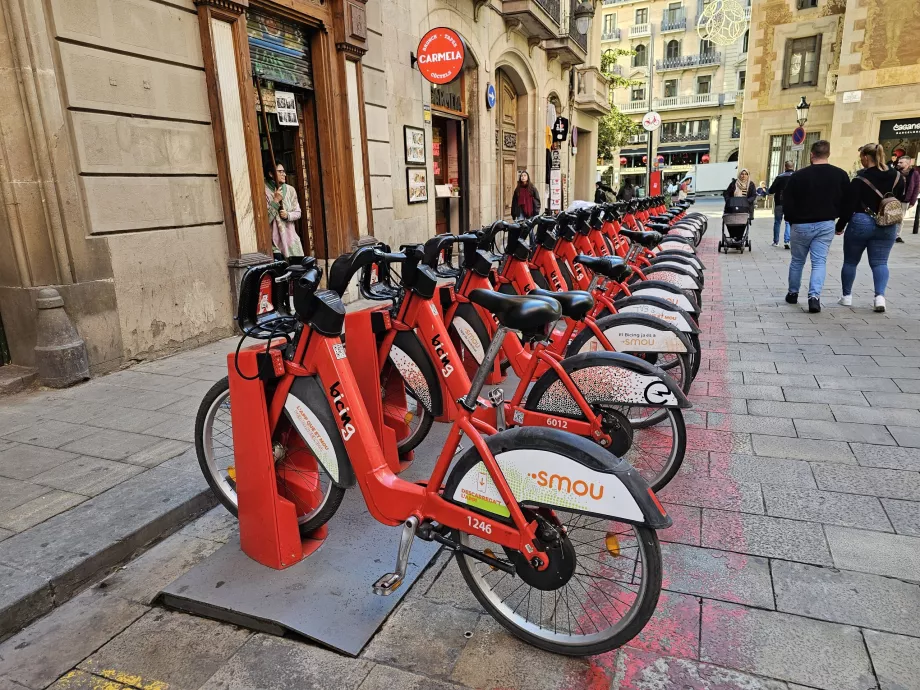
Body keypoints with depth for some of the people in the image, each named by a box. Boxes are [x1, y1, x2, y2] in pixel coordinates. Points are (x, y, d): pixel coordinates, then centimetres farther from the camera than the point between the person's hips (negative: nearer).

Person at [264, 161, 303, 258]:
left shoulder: (290, 189, 6)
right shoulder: (265, 191, -6)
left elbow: (298, 212, 10)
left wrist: (288, 215, -10)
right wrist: (275, 201, -16)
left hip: (289, 235, 4)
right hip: (273, 236, -4)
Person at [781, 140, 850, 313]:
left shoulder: (798, 175, -10)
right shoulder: (841, 175, -1)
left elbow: (787, 203, -7)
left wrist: (792, 220, 8)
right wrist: (835, 217, 18)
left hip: (802, 225, -1)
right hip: (826, 225, 2)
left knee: (797, 261, 13)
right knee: (820, 262, 2)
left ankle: (793, 293, 24)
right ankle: (814, 296, -13)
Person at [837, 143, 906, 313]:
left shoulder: (860, 179, -12)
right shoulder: (897, 177, 4)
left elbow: (849, 205, -12)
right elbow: (901, 201, 12)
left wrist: (840, 226, -3)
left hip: (861, 223, -4)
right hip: (887, 226, 4)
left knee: (850, 262, 11)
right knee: (880, 263, 7)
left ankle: (847, 296, 18)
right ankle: (880, 296, -11)